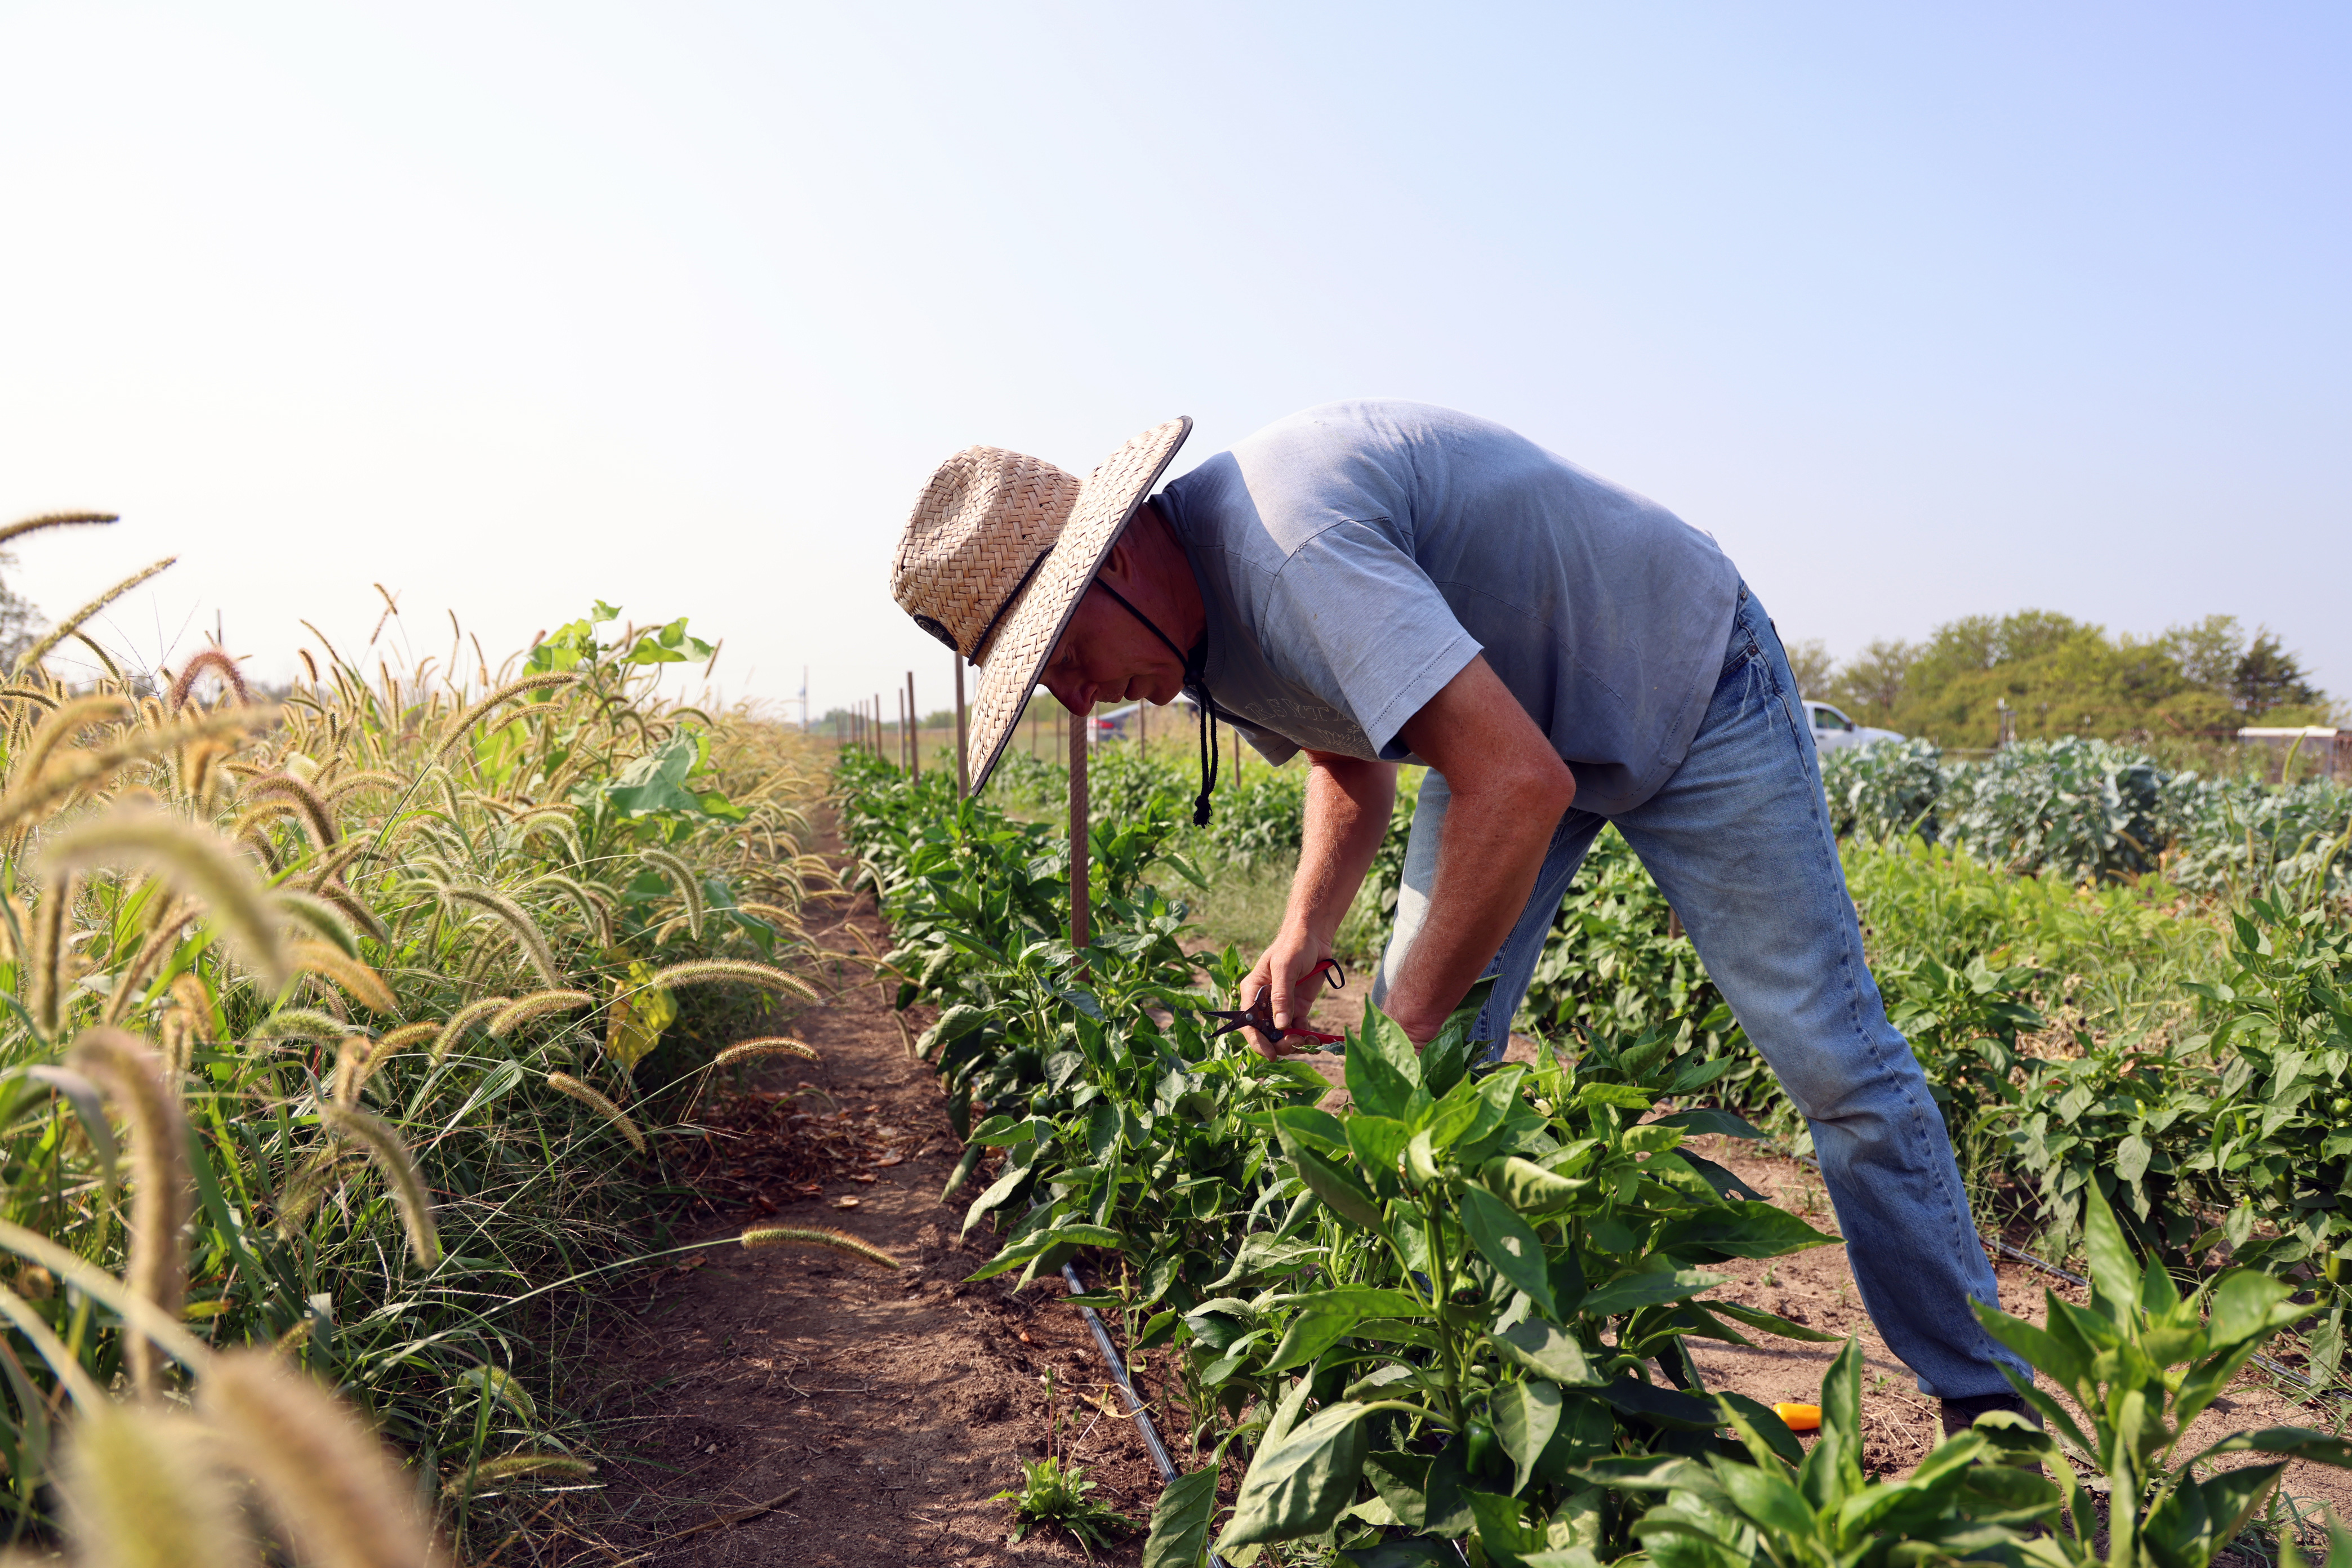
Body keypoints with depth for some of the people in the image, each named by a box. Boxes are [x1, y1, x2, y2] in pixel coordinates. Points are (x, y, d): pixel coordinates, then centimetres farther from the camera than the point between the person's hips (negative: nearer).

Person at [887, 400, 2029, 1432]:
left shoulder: (1280, 539, -37)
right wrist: (1304, 935, -5)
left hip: (1683, 685, -8)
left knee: (1836, 1061, -3)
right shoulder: (1202, 623, -7)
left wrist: (1411, 1026, -30)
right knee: (1425, 1056, 1)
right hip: (1514, 715, 8)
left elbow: (1519, 786, -41)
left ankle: (1986, 1398, 14)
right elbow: (1350, 757, 11)